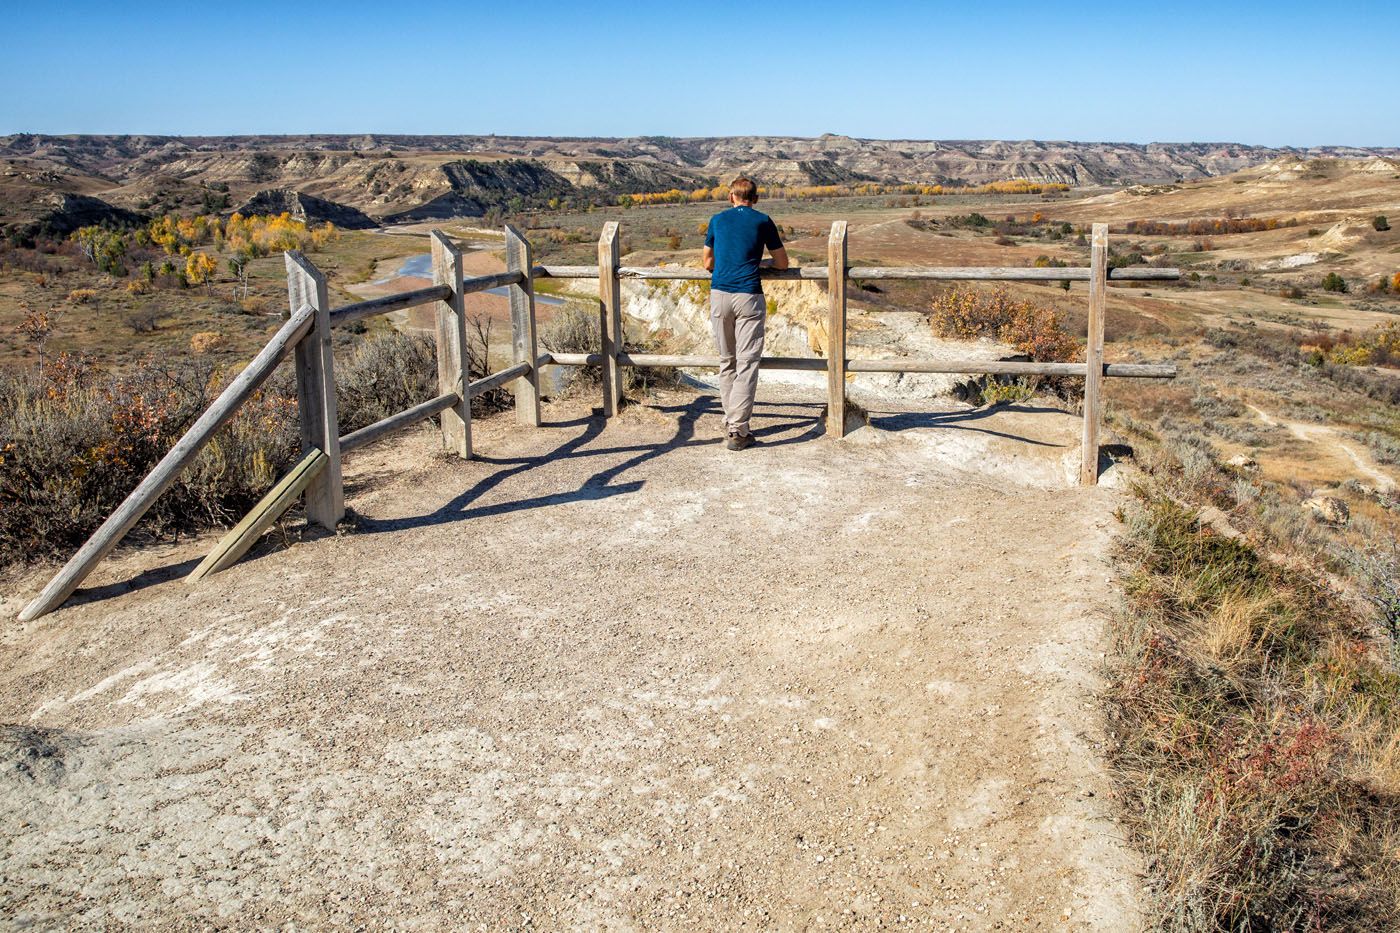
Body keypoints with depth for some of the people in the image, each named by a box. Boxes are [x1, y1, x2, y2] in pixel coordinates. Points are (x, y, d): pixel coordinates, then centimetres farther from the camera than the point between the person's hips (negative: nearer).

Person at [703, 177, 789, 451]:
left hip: (719, 295, 3)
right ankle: (737, 430, -10)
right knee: (747, 362, -3)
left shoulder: (717, 220, 12)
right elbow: (783, 263, 13)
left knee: (726, 361, 15)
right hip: (749, 295, -3)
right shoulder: (763, 221, 6)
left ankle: (731, 421, 21)